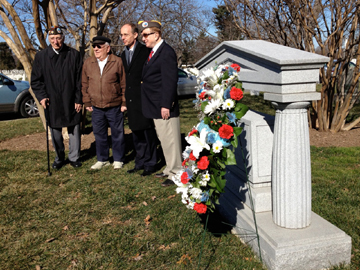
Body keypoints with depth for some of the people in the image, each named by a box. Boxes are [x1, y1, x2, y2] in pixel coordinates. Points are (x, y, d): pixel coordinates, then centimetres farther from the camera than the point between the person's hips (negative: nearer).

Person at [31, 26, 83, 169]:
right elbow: (35, 80, 7)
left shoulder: (74, 55, -2)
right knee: (56, 133, 11)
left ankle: (74, 157, 24)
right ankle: (59, 158, 28)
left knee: (74, 131, 8)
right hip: (52, 103, 1)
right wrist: (41, 96, -6)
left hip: (71, 102, -1)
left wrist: (79, 100, -5)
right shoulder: (40, 56, 2)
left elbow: (80, 80, -1)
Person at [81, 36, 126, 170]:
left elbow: (124, 83, -2)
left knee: (117, 134, 7)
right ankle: (102, 159, 26)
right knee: (99, 135, 12)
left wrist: (124, 102, -5)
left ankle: (118, 160, 21)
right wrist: (87, 102, 6)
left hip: (114, 107, -3)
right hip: (96, 108, 4)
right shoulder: (88, 63, 6)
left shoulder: (117, 62, -4)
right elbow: (85, 84, 11)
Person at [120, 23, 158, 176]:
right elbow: (124, 78, 16)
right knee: (136, 133, 14)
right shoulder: (123, 55, 14)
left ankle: (150, 164, 12)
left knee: (148, 133, 2)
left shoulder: (145, 51, -7)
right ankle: (140, 162, 25)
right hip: (131, 100, 7)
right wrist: (124, 100, 11)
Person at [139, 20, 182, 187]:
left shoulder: (166, 53, -14)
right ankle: (170, 169, 30)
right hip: (155, 107, 10)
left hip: (165, 107, -10)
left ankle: (175, 173, 10)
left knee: (170, 140, -1)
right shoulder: (153, 52, 16)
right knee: (164, 140, 17)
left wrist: (166, 105, -21)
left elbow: (170, 81, -20)